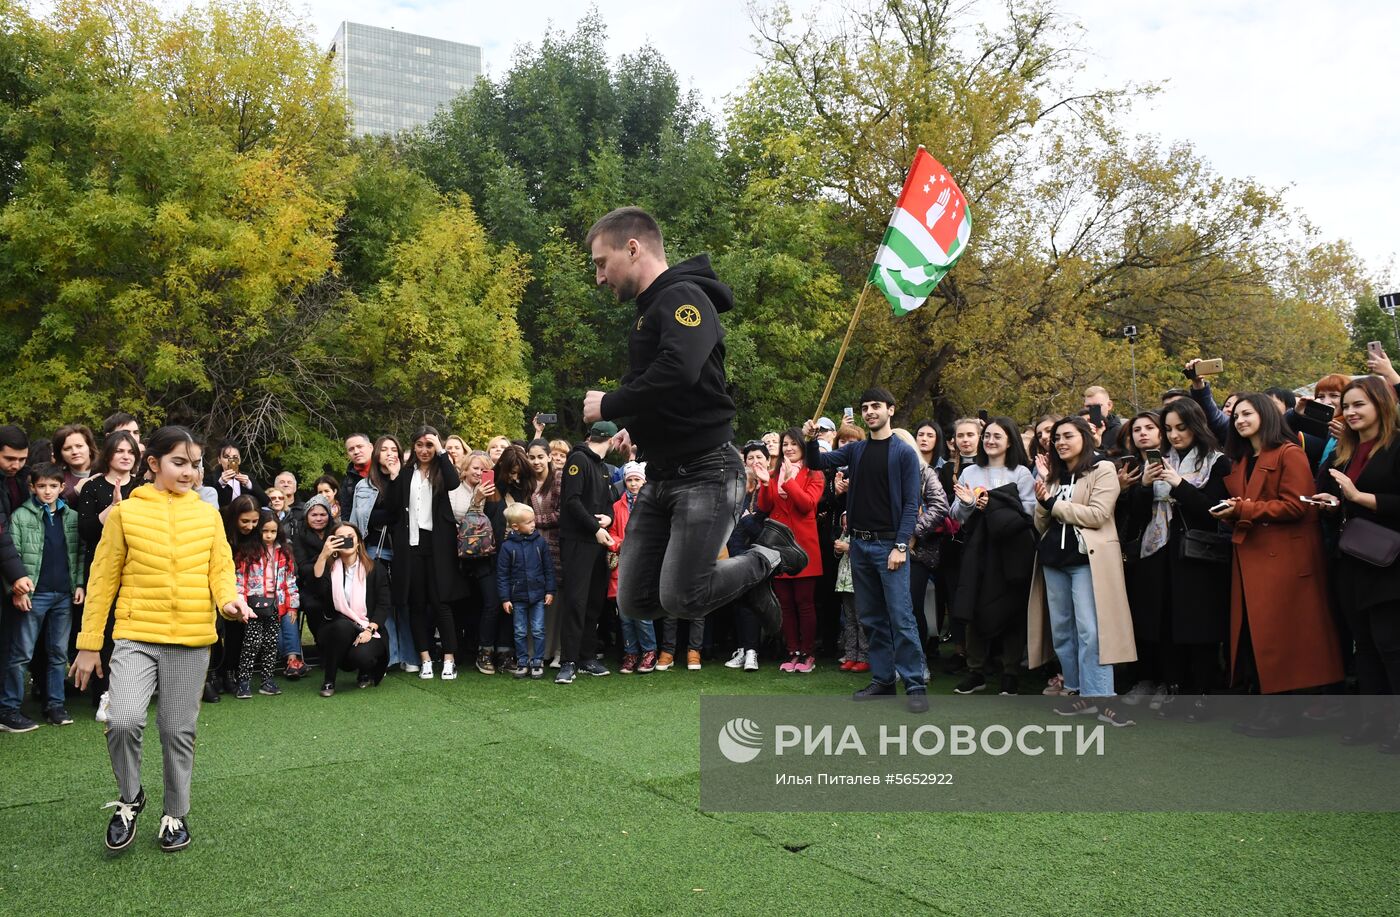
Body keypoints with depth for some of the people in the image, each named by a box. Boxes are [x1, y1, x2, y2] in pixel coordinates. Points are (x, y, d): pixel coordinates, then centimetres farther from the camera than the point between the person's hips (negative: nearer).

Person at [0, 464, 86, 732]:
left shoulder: (72, 517, 9)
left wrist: (79, 584, 3)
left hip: (64, 595, 4)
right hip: (33, 595, -4)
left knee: (59, 652, 9)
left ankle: (54, 705, 16)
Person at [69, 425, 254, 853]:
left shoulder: (207, 514, 5)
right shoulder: (125, 512, 0)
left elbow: (220, 570, 6)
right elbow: (103, 579, 3)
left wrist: (229, 600, -17)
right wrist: (89, 643, 3)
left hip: (191, 639, 1)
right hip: (136, 636, -1)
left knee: (178, 732, 8)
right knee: (123, 721, -17)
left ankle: (175, 814, 27)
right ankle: (130, 798, 10)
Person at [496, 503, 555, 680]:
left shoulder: (540, 542, -3)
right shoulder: (507, 546, -6)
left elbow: (549, 568, 3)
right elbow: (502, 574, -2)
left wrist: (550, 591, 1)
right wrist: (505, 598, -4)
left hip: (538, 595, 0)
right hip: (518, 597, 0)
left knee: (538, 631, 3)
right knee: (520, 632, 9)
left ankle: (538, 662, 13)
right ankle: (522, 662, 20)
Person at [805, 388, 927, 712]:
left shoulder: (904, 452, -4)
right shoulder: (855, 450, 11)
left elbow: (912, 502, -8)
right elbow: (818, 462, 11)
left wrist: (901, 545, -16)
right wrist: (811, 441, -10)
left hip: (889, 544, -6)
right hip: (859, 544, 6)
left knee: (901, 617, -9)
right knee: (872, 618, 11)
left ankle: (915, 685, -3)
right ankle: (882, 679, 19)